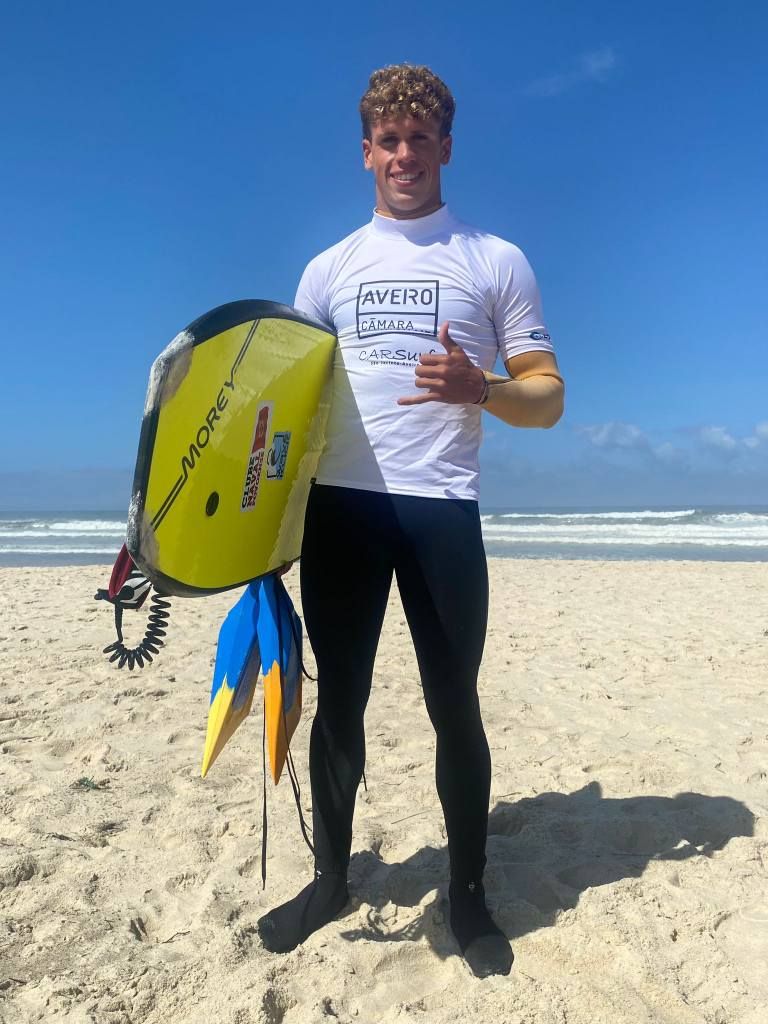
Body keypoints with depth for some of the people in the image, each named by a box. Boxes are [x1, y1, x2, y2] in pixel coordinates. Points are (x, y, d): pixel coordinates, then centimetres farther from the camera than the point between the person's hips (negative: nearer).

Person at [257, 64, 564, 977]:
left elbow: (548, 400, 3)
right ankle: (330, 877, 28)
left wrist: (479, 388, -19)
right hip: (339, 508, 3)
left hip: (441, 510, -2)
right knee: (338, 700, 10)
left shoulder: (495, 261, 6)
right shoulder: (329, 268, 14)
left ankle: (467, 893, 23)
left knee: (453, 705, 5)